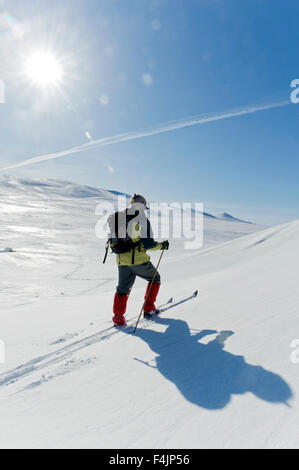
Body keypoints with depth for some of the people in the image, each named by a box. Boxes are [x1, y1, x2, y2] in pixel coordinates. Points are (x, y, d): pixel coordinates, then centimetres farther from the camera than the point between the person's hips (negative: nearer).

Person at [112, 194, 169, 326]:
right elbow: (148, 243, -16)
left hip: (122, 260, 5)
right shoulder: (143, 219, -11)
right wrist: (161, 245, 0)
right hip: (138, 260, -5)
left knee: (123, 288, 17)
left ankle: (118, 317, 8)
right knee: (155, 279, 19)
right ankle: (148, 309, 21)